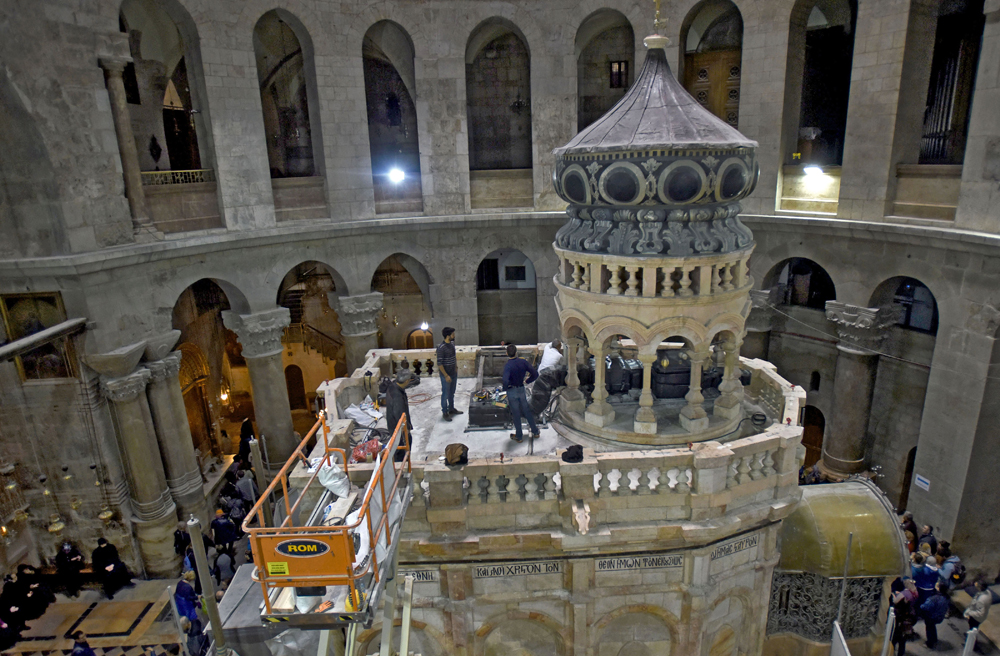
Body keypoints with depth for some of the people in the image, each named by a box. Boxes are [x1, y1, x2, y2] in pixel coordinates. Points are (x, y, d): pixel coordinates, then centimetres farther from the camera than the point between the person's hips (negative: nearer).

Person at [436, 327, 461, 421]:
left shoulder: (452, 343, 2)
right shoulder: (441, 347, -23)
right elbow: (439, 363, -22)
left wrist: (456, 367, 16)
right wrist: (446, 376, -21)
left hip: (453, 373, 8)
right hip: (446, 375, -8)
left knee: (452, 393, 21)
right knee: (445, 394, 4)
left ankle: (451, 409, 36)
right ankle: (445, 413, 16)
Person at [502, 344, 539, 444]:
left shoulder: (507, 366, -24)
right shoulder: (523, 362, -10)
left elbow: (506, 381, -37)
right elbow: (535, 374, -7)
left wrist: (505, 388, -16)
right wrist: (526, 381, 7)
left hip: (512, 392, -4)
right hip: (522, 389, 4)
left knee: (516, 414, 10)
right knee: (527, 411, 20)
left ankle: (519, 437, 24)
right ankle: (535, 431, 34)